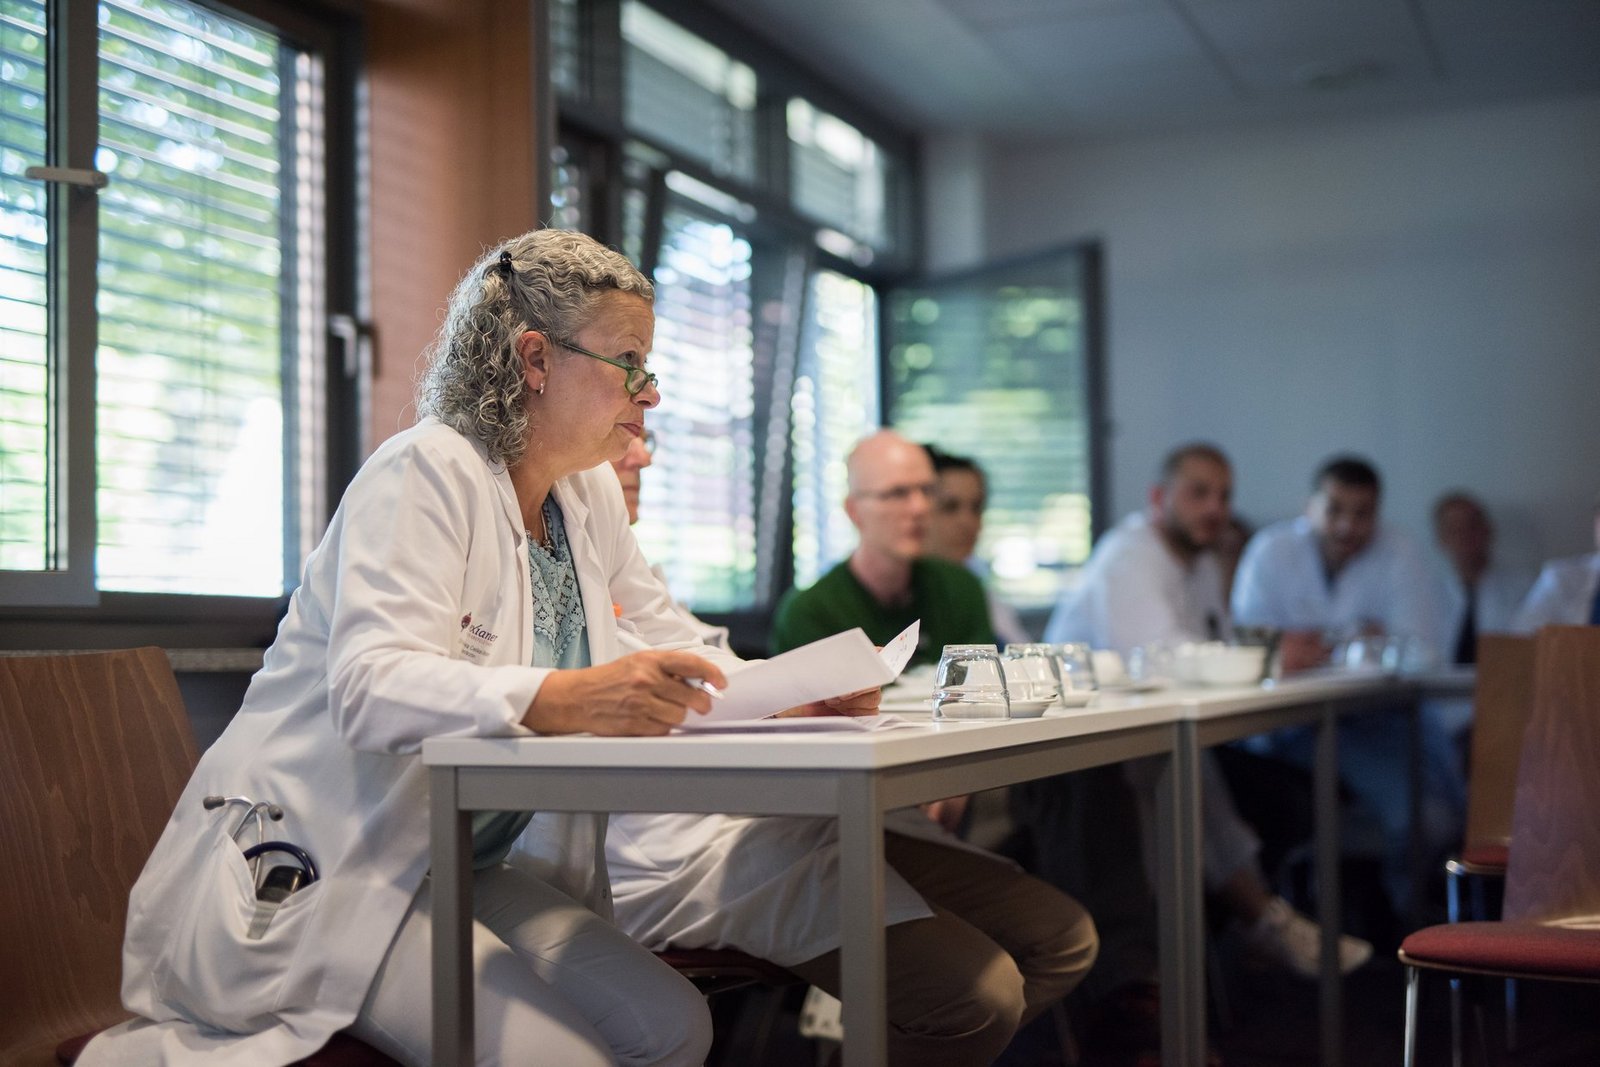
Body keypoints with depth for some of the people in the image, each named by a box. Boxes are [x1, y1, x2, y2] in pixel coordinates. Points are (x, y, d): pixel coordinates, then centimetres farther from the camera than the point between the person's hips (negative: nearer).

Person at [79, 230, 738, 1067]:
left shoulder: (589, 491, 11)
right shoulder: (428, 472, -14)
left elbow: (668, 651, 16)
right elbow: (370, 689, -28)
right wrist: (567, 698, -43)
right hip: (308, 872, -7)